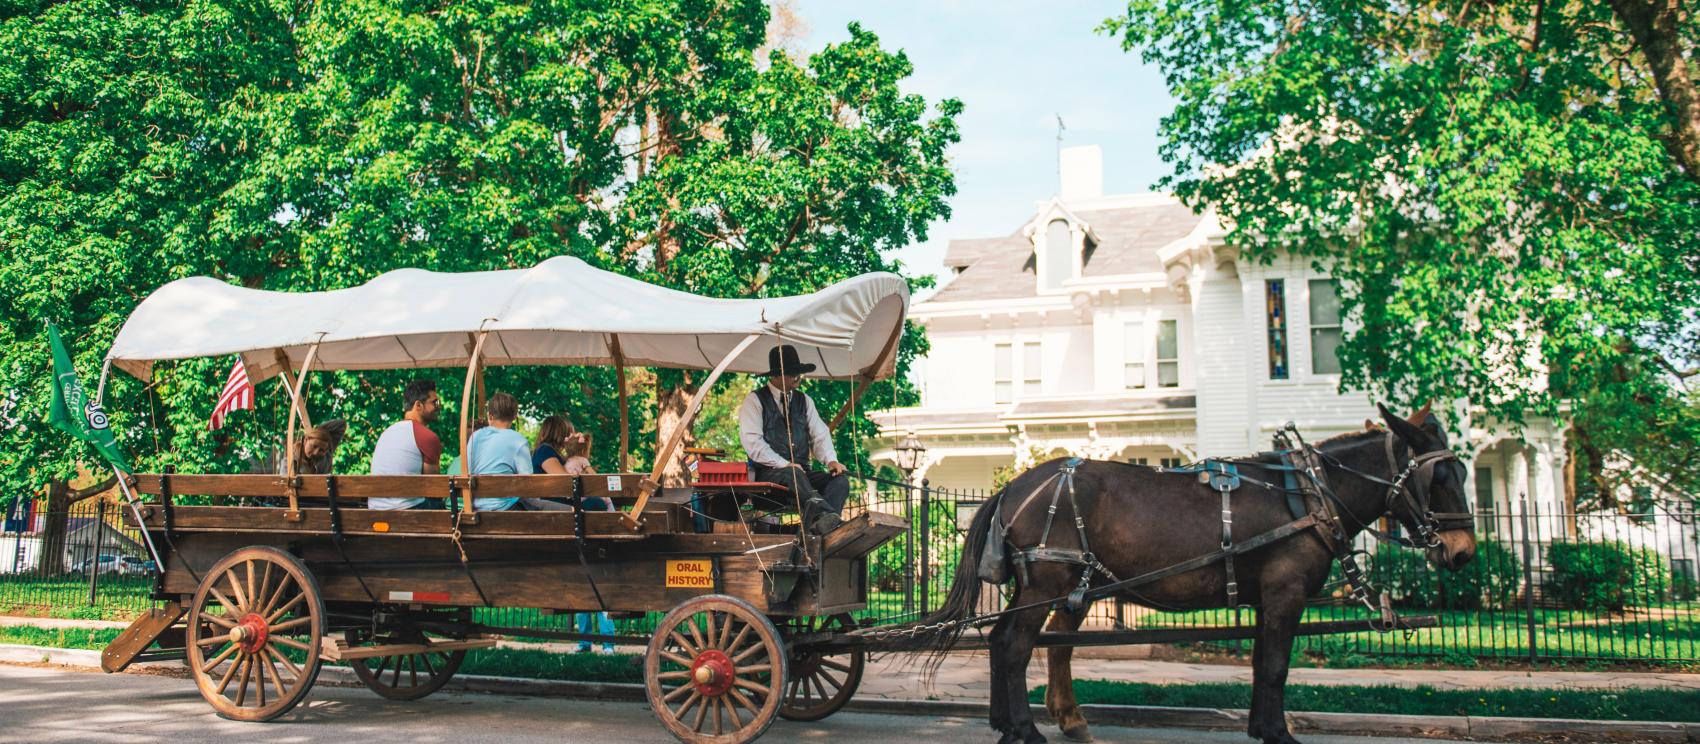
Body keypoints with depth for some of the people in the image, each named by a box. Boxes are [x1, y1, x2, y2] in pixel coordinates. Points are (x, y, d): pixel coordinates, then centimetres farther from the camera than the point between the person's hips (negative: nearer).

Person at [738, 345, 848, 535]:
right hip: (769, 473, -5)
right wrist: (784, 465, -20)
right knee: (793, 475, -38)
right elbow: (752, 441, -10)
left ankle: (823, 526, -47)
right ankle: (826, 515, -64)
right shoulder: (754, 401, 2)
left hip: (801, 472, 5)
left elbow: (820, 435, 9)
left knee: (840, 480, -22)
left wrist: (831, 460, -13)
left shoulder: (804, 401, 19)